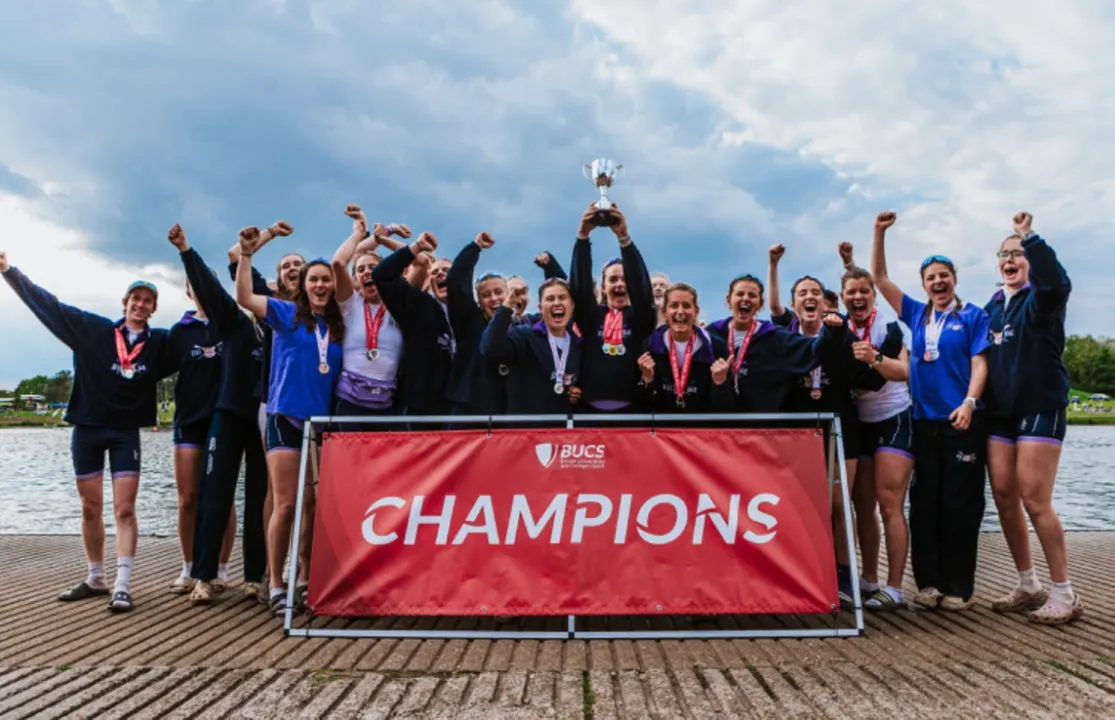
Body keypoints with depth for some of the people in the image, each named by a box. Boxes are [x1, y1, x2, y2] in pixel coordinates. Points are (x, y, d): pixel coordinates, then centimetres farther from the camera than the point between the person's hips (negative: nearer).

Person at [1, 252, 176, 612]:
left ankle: (122, 586, -8)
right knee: (90, 510, 9)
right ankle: (95, 579, 23)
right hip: (86, 429, 1)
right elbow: (49, 304, 3)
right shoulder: (93, 329, -2)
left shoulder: (160, 343, -1)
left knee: (124, 510, -7)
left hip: (126, 433, -1)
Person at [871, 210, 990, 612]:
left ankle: (958, 587, 6)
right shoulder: (917, 315, 13)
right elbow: (879, 277, 13)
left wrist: (969, 403, -18)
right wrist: (880, 233, 5)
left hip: (962, 421, -4)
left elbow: (979, 363, -3)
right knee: (924, 504, 4)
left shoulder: (972, 316, 3)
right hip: (924, 422, 4)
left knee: (959, 505, -1)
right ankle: (929, 582, 11)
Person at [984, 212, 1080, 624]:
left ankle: (1065, 594, 4)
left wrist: (1030, 237, -28)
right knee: (1005, 501, 5)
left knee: (1035, 502, -9)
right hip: (1000, 415, 6)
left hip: (1040, 410, -6)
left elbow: (1057, 282, -29)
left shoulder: (1040, 299, -4)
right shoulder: (993, 306, 15)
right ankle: (1028, 587, 18)